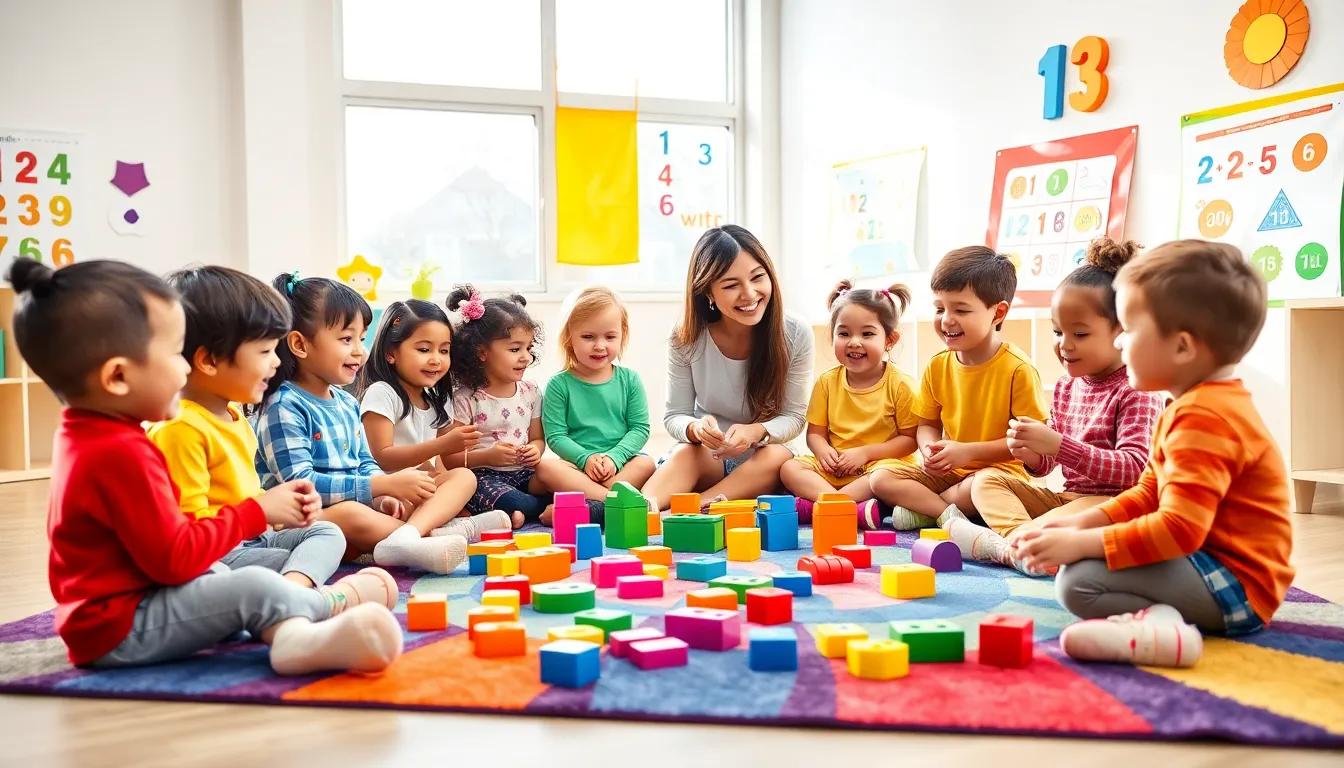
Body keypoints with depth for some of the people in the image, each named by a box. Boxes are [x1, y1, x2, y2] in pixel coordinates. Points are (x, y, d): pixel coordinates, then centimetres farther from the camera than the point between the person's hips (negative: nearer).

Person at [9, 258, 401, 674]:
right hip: (119, 628, -11)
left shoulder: (86, 435, 9)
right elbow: (175, 559, -23)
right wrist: (257, 511, -13)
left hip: (106, 614, 11)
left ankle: (294, 632, -5)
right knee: (255, 588, -24)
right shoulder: (121, 452, -24)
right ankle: (334, 606, -8)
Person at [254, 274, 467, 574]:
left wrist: (383, 497, -5)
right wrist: (384, 485, -23)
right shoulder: (284, 407, -13)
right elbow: (298, 483, -22)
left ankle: (405, 537, -35)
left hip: (358, 505, 8)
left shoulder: (347, 403, 14)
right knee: (350, 514, -42)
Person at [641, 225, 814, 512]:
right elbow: (674, 416, -6)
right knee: (686, 452, -33)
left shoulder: (796, 334, -12)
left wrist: (756, 432, -31)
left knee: (777, 455, -33)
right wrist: (695, 429, -32)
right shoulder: (687, 338, -11)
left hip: (763, 468, 0)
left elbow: (794, 417, -8)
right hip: (706, 459, 0)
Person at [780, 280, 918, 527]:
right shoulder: (827, 382, 6)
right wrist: (823, 451, -15)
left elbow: (910, 439, -6)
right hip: (834, 470, 4)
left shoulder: (901, 385, -5)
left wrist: (866, 452, -16)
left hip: (878, 465, -4)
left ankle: (811, 507, -36)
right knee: (789, 468, -18)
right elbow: (815, 432, 8)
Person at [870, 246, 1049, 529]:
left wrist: (969, 451, -19)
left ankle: (922, 507, -14)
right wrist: (929, 447, -11)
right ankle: (948, 513, -24)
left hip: (999, 469, -5)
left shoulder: (1017, 368, -13)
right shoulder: (937, 367, 2)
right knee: (881, 479, -11)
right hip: (947, 471, 5)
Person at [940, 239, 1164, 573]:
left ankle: (997, 545, -34)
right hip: (1066, 497, 8)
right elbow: (1046, 465, 15)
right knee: (985, 479, -4)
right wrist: (1031, 454, -11)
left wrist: (1058, 445, -30)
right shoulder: (1066, 386, 12)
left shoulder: (1136, 392, -10)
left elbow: (1135, 468, -23)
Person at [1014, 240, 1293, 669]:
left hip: (1235, 585, -12)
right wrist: (1082, 523, 5)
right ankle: (1159, 614, -4)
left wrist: (1083, 543, -26)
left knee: (1078, 581, -25)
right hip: (1218, 570, 12)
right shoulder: (1201, 405, 14)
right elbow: (1149, 494, 18)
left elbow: (1180, 528, -30)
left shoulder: (1204, 418, -22)